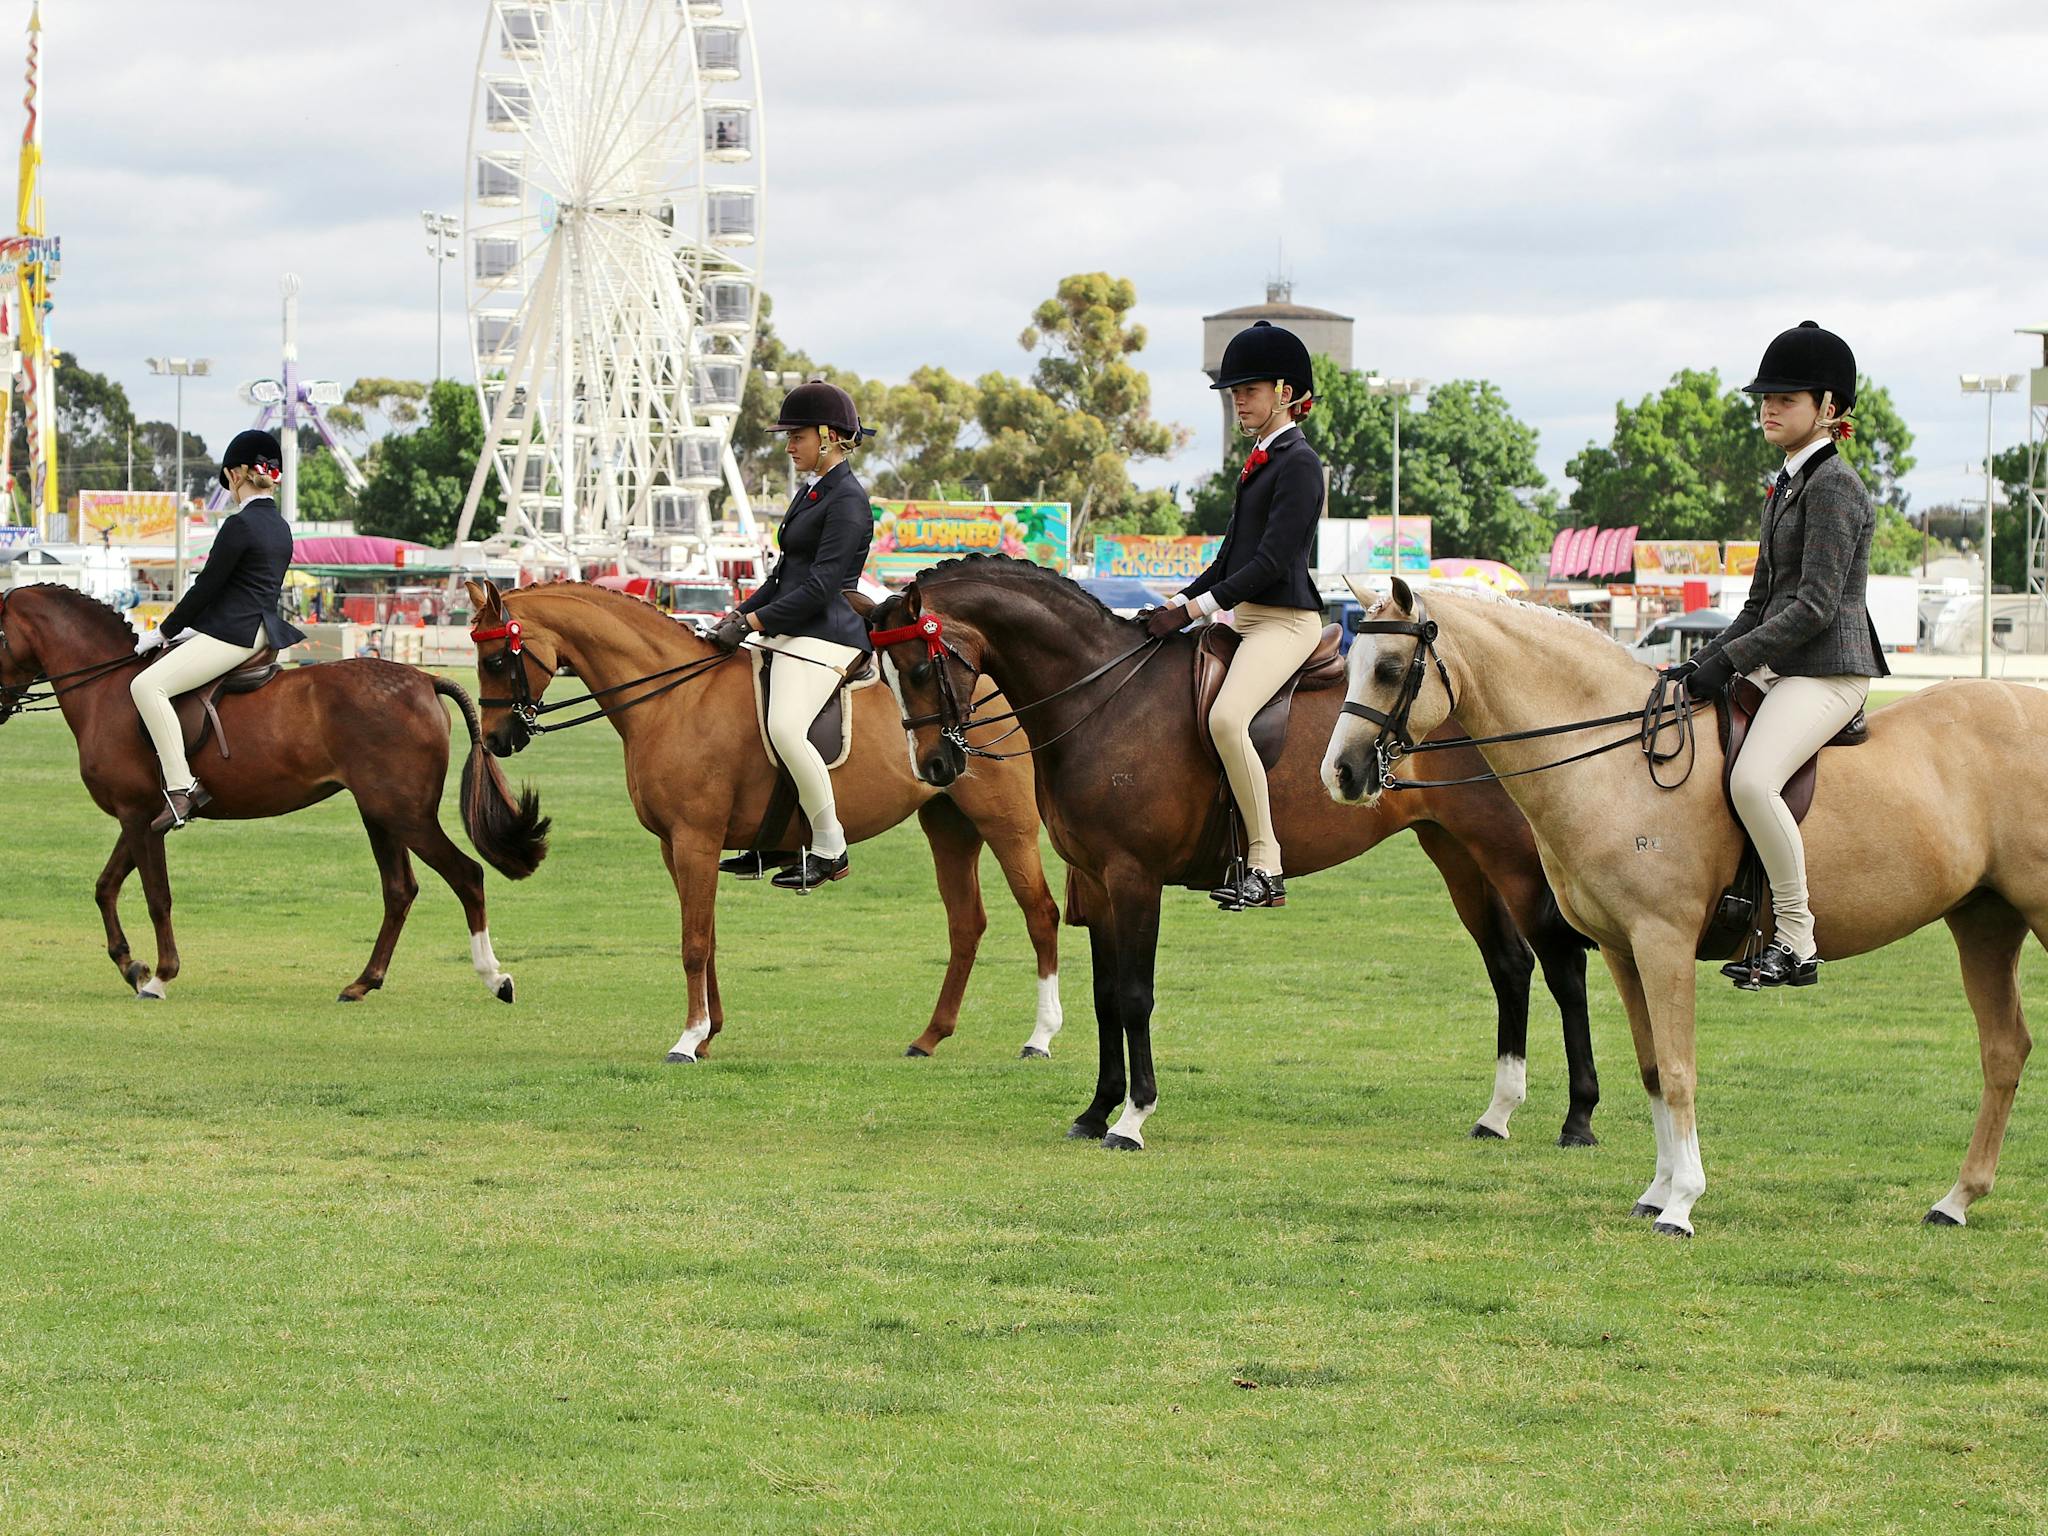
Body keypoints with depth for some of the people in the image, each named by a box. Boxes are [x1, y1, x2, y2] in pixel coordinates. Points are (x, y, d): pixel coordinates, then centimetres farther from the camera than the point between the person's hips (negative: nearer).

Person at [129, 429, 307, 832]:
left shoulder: (240, 524, -15)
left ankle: (180, 788, -27)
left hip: (234, 635, -11)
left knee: (148, 685, -20)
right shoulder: (280, 527, 14)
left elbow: (206, 587, -13)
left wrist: (164, 632, -1)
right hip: (262, 629, 11)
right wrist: (187, 630, 24)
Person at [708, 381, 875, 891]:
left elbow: (821, 585, -19)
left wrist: (756, 621, -21)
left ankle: (830, 848, -20)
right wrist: (741, 614, 13)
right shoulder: (811, 491, 18)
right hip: (789, 634, 11)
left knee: (785, 727, -30)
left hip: (824, 636, -11)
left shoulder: (847, 500, -12)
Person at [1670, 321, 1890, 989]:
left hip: (1829, 670, -11)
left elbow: (1814, 607, -19)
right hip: (1783, 669, 11)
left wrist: (1731, 659, -20)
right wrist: (1706, 661, 9)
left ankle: (1798, 944, -24)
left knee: (1752, 779, -31)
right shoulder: (1787, 486, 18)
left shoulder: (1833, 486, -12)